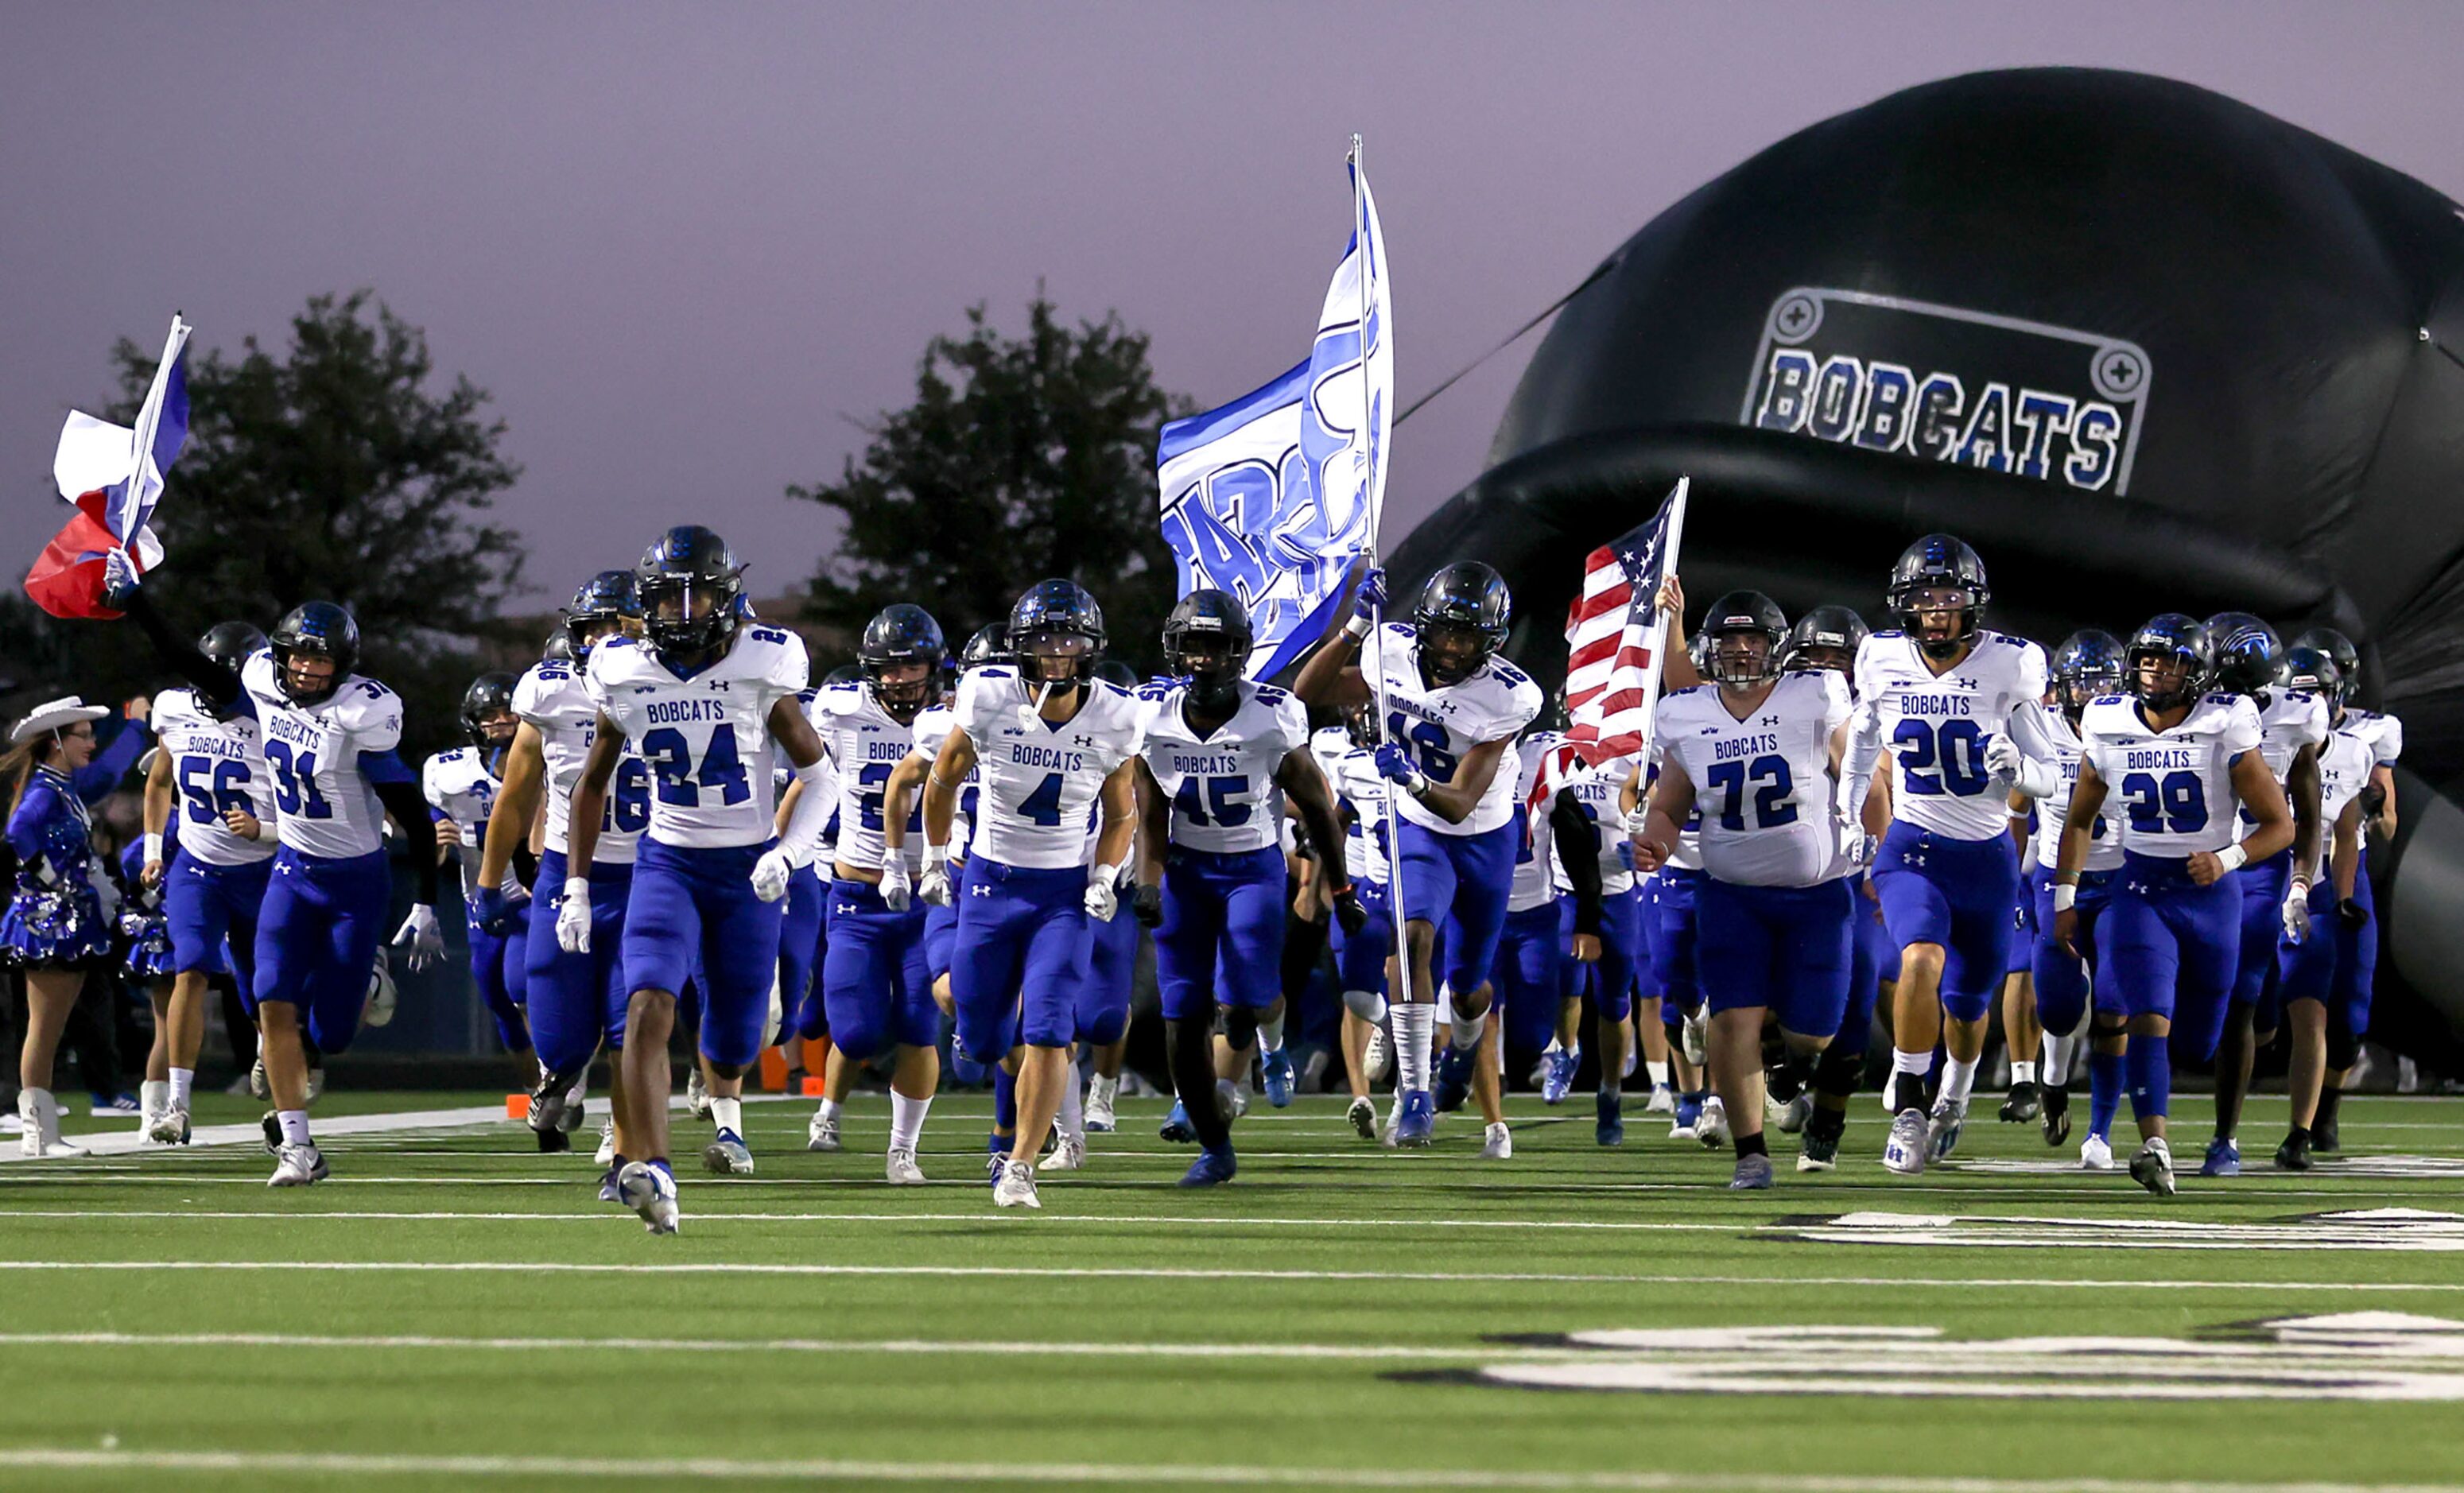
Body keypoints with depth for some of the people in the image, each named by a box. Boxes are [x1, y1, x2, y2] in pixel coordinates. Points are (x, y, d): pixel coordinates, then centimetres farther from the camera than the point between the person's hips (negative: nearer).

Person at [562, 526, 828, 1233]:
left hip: (748, 869, -1)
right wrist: (576, 888, 8)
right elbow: (592, 784, 11)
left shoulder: (759, 670, -10)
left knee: (736, 1029, 9)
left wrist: (788, 853, -17)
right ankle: (652, 1174, -29)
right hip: (667, 861, 1)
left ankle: (726, 1108, 47)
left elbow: (819, 776, -1)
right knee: (650, 1006, -23)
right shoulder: (625, 677, -3)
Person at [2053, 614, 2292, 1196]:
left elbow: (2280, 825, -7)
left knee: (2200, 1037, 12)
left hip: (2210, 893, 0)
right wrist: (2065, 898, 9)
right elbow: (2079, 820, 14)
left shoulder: (2225, 732, -11)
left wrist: (2229, 859, -24)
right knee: (2148, 1018, -20)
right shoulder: (2108, 731, -2)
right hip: (2141, 888, 0)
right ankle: (2154, 1145, -26)